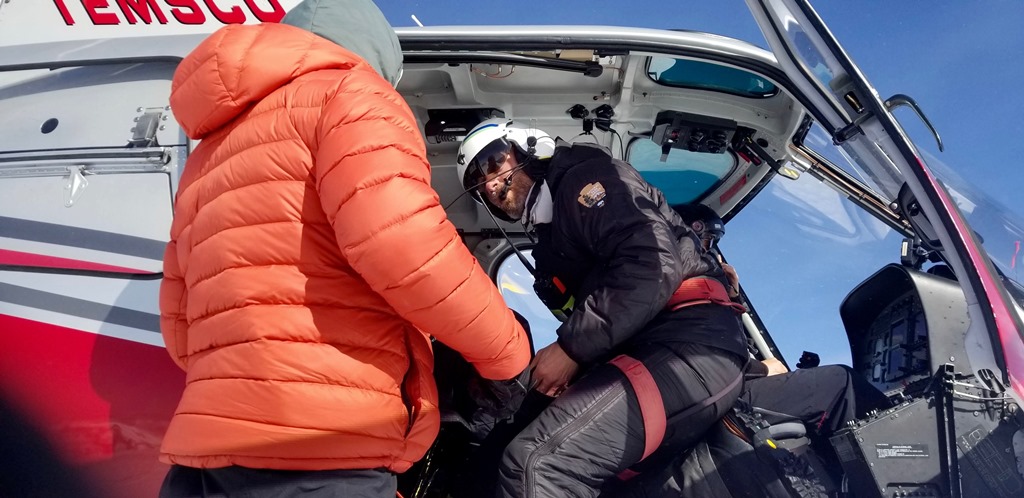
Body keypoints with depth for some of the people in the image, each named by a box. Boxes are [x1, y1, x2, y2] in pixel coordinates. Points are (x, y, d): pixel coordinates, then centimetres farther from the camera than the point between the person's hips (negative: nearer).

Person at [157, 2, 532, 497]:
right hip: (317, 455, -8)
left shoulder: (205, 160, 26)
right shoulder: (345, 91, 1)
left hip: (209, 448, 8)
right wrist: (506, 347, -4)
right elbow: (398, 242, -17)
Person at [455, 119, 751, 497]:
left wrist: (569, 348, -10)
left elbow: (654, 262, -13)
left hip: (691, 339, -9)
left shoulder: (584, 176, 4)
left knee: (536, 462, -29)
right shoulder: (551, 246, 30)